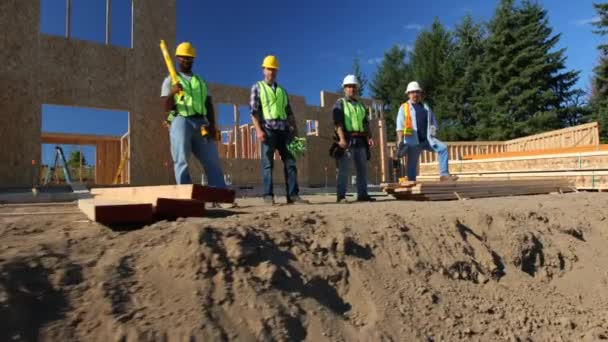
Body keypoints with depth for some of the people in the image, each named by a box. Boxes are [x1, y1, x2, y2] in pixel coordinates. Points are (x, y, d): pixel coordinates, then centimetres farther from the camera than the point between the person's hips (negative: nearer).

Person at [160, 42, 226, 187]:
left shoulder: (201, 81, 23)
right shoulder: (170, 80, 11)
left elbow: (209, 105, 15)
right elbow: (166, 107, 0)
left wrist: (212, 124, -2)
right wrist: (171, 93, -21)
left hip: (200, 122, 4)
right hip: (180, 121, -3)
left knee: (212, 160, -3)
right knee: (181, 159, -9)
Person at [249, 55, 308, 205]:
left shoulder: (282, 90, 23)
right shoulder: (257, 87, 9)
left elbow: (289, 111, 20)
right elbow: (254, 110, -2)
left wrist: (295, 128, 7)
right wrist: (258, 130, -15)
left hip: (283, 129, 5)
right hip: (268, 128, -4)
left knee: (290, 161, -2)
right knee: (268, 163, -5)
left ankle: (293, 194, -2)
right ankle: (268, 195, -4)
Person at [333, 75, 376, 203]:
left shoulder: (360, 105, 22)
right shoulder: (340, 103, 4)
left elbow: (365, 123, 21)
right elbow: (338, 122, -8)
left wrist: (369, 137, 5)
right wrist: (342, 138, -21)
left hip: (360, 140, 6)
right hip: (347, 139, -6)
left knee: (362, 168, 6)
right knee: (343, 169, -8)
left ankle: (362, 194, 12)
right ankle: (341, 196, -7)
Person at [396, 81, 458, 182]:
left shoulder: (426, 107, 19)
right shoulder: (404, 108, 5)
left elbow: (433, 123, 24)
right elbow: (400, 126, -4)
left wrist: (433, 133, 7)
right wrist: (400, 141, -15)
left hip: (427, 139, 4)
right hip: (413, 141, -4)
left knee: (443, 148, -16)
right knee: (412, 165, -1)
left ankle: (444, 174, -16)